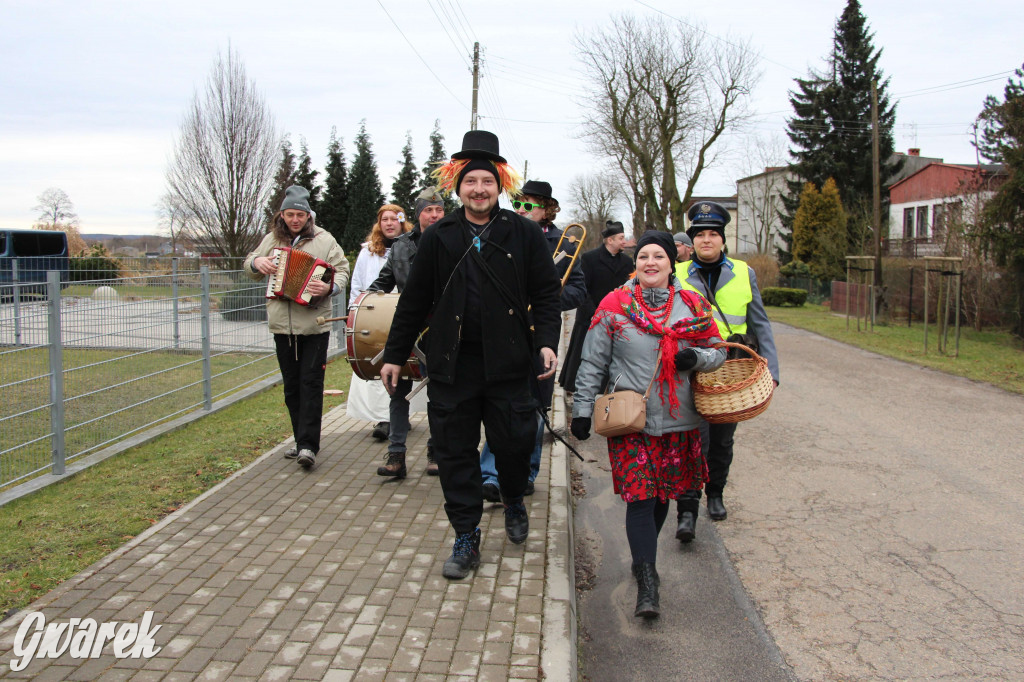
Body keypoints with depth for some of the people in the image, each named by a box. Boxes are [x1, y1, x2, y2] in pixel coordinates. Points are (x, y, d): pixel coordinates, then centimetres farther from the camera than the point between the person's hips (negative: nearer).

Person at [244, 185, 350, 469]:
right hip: (282, 325, 5)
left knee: (311, 383, -7)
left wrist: (330, 287, -27)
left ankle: (308, 445, -7)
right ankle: (302, 440, 22)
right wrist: (257, 262, -2)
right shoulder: (271, 240, 11)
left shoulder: (323, 240, -2)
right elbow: (249, 266, 22)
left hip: (314, 326, -5)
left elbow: (342, 269, -6)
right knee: (291, 385, 11)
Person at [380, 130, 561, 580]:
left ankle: (514, 500, 34)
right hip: (451, 364, 2)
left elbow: (545, 292, 4)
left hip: (508, 362, -1)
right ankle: (466, 539, 18)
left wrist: (547, 341, -10)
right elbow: (414, 301, 10)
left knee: (513, 441, 0)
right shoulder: (438, 238, 7)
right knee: (454, 451, 4)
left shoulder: (523, 234, 4)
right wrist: (395, 354, 10)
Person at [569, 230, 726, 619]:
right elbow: (592, 364, 2)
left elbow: (718, 352, 12)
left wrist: (696, 357, -11)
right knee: (640, 497, -8)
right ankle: (647, 583, -6)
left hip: (678, 420, 3)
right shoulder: (614, 307, 0)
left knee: (662, 495, 12)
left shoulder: (693, 306, 6)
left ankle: (643, 555, 36)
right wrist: (582, 410, -1)